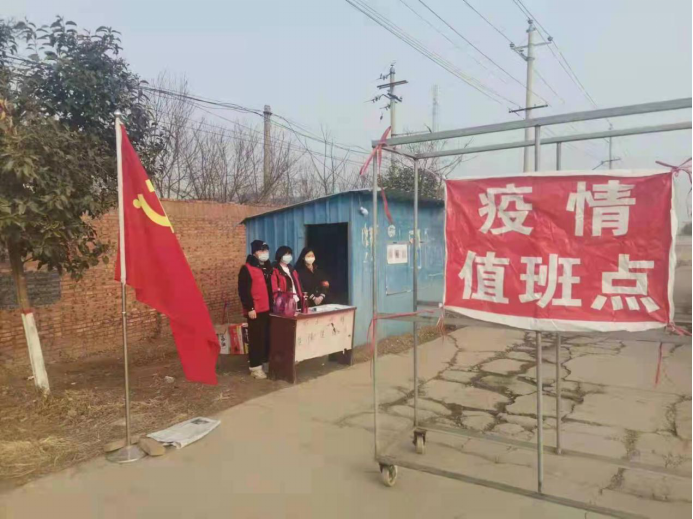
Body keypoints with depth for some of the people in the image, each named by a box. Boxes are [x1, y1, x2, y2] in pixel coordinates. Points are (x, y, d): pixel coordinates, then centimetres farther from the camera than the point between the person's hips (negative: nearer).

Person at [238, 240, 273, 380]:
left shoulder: (269, 268, 17)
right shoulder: (247, 269, -7)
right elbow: (243, 291, -12)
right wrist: (250, 308, -17)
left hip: (269, 309, 7)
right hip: (256, 310, -7)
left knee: (269, 338, 11)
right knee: (257, 339, -2)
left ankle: (266, 363, 24)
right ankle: (255, 367, 7)